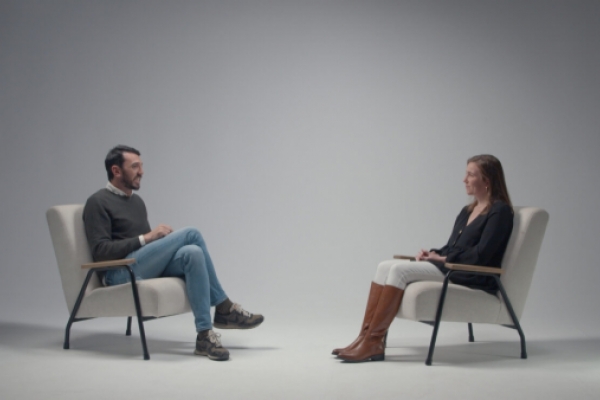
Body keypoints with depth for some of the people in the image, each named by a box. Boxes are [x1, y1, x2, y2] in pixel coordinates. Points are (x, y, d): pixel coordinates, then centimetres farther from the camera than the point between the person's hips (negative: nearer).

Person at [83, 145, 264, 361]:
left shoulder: (137, 201, 22)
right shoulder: (98, 203, -5)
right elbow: (101, 251, -15)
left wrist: (161, 238, 3)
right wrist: (146, 238, -17)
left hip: (147, 268, 8)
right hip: (120, 274, -8)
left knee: (192, 252, -26)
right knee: (190, 234, -21)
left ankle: (205, 335, -27)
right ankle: (224, 308, -14)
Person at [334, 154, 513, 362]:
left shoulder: (500, 211, -6)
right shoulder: (468, 211, 20)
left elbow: (481, 255, -16)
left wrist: (443, 258, -11)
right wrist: (432, 254, 0)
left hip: (472, 277, -9)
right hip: (448, 267, 9)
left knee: (400, 270, -25)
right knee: (386, 266, -11)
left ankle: (373, 343, -24)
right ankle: (365, 337, -19)